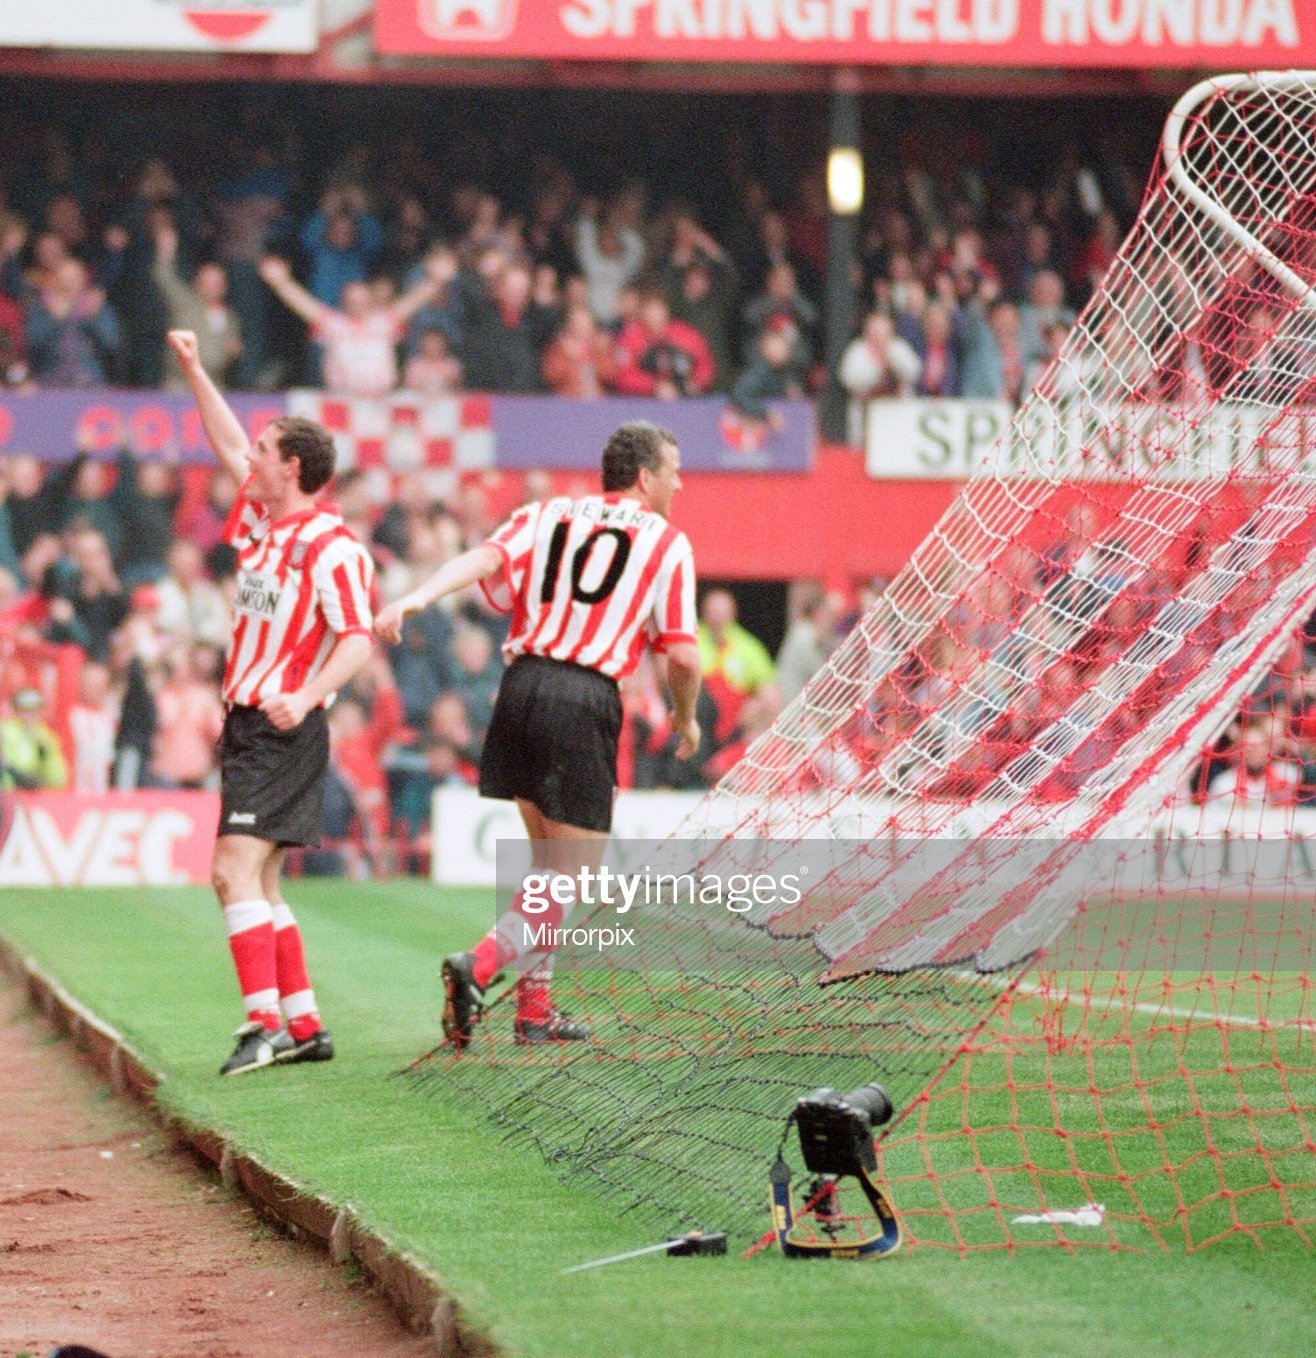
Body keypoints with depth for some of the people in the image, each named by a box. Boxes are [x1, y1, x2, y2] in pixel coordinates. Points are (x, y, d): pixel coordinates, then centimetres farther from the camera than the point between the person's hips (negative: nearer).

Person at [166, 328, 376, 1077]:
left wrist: (306, 697, -36)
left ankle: (265, 1022, -23)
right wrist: (195, 372, 29)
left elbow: (359, 641, -21)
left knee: (236, 871, -19)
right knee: (258, 885, 10)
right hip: (247, 726, 9)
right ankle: (305, 1025, 13)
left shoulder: (332, 548, -15)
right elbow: (230, 446, 28)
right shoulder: (263, 522, 11)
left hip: (284, 732, -9)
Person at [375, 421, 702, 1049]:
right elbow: (682, 653, 2)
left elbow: (483, 558, -2)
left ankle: (535, 1009, 19)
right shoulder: (666, 542, 8)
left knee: (550, 862, 19)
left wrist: (416, 598, -16)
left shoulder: (547, 515, 18)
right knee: (571, 875, -1)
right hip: (585, 701, -5)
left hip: (521, 688, 5)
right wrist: (686, 717, 20)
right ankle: (479, 965, -23)